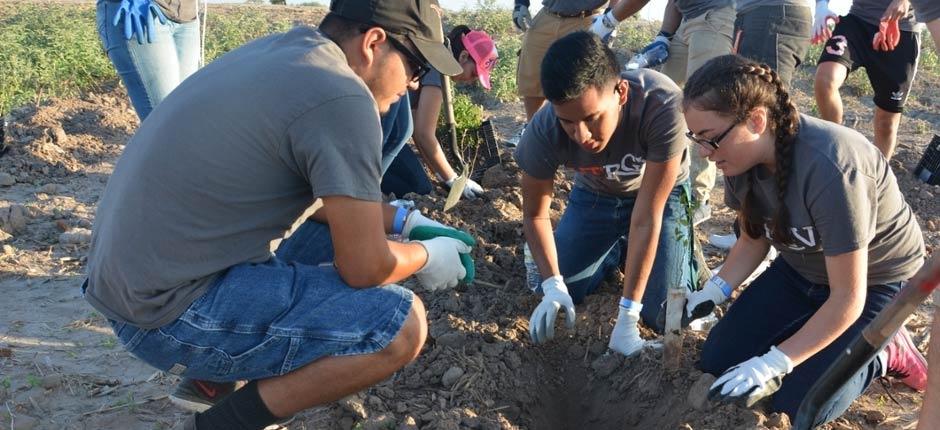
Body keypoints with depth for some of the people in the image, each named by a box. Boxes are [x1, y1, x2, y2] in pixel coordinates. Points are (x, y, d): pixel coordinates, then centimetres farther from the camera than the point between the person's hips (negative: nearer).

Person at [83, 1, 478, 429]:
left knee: (338, 228, 19)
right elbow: (365, 268, -15)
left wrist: (404, 222, 17)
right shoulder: (340, 97, -20)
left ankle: (212, 378, 17)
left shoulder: (280, 52, 8)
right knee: (402, 325, -13)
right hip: (169, 313, -10)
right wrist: (427, 255, 5)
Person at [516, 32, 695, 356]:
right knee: (558, 292, -7)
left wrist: (627, 317, -33)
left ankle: (629, 252, 18)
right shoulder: (544, 131, -33)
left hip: (661, 193, -2)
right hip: (594, 195, 2)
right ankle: (618, 251, 21)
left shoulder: (663, 105, -42)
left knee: (664, 315, -13)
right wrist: (553, 285, -29)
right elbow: (534, 214, -14)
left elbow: (646, 217, -36)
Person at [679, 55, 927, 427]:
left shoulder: (830, 168, -39)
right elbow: (755, 239, 1)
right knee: (718, 362, -1)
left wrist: (773, 364, -31)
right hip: (802, 270, 7)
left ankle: (886, 353, 12)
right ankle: (816, 333, 18)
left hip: (874, 280, -6)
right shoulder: (743, 154, -16)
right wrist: (712, 293, -15)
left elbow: (847, 299, -31)